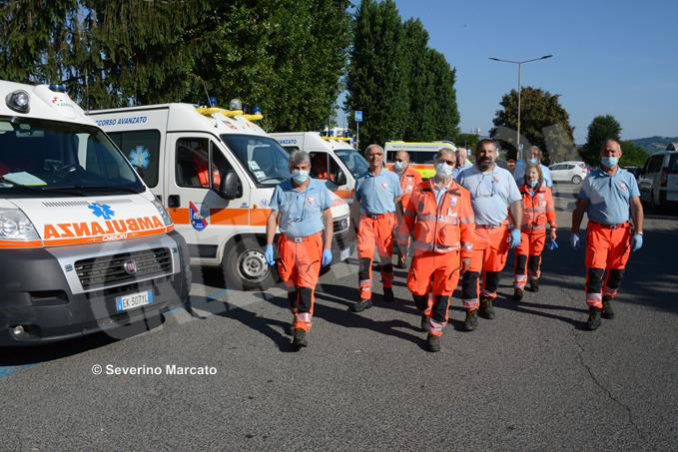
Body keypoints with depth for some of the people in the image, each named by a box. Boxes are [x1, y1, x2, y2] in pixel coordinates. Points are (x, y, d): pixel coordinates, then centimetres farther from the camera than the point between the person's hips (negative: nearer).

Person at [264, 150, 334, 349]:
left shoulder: (319, 188, -1)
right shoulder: (281, 189, 1)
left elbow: (328, 219, 2)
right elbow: (273, 218, 2)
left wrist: (327, 248, -3)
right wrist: (269, 246, -6)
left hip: (311, 243, -2)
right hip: (287, 243, 2)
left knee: (306, 285, -11)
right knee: (290, 285, 13)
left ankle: (301, 329, -11)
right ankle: (298, 317, 36)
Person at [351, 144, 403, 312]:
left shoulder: (391, 177, 3)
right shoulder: (362, 179, 8)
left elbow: (398, 200, 8)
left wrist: (398, 223, 4)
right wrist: (354, 222, 9)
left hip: (386, 219, -1)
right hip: (366, 220, 1)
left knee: (386, 255, 10)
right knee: (364, 256, -6)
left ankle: (388, 289, 31)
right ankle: (365, 297, -3)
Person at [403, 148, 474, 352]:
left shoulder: (461, 194, 3)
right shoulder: (420, 189, 5)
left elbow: (467, 226, 5)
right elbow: (408, 217, 12)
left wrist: (466, 254, 3)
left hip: (449, 253, -1)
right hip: (422, 251, 1)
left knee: (442, 294, 3)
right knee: (417, 288, 3)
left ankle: (435, 331, 17)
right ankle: (426, 312, 36)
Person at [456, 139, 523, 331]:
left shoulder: (505, 175, 9)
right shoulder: (465, 176, 5)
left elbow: (516, 203, 8)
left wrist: (517, 229, -2)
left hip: (499, 231, 2)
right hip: (473, 231, -2)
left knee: (494, 270, 12)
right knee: (471, 273, -6)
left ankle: (487, 301, 33)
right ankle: (471, 312, 3)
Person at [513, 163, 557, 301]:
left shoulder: (546, 191, 1)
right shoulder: (519, 191, -2)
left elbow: (550, 210, 8)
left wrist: (553, 228, 9)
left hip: (539, 230, 1)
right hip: (522, 230, -1)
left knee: (535, 257, 12)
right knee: (521, 257, -9)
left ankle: (534, 279, 37)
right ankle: (519, 287, -5)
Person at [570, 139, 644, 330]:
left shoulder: (628, 178, 8)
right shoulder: (591, 178, 4)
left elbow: (637, 207, 6)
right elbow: (580, 207, 6)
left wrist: (638, 233, -3)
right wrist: (574, 232, 1)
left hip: (621, 231, 2)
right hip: (597, 231, -2)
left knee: (616, 272, 10)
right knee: (595, 271, -10)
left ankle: (607, 301, 32)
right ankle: (595, 311, -4)